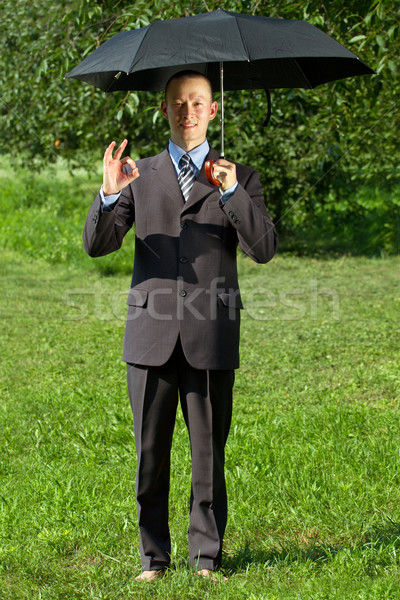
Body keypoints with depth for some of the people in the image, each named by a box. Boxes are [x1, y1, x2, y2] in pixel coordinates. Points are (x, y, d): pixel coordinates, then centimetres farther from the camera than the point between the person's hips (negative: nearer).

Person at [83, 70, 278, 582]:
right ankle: (153, 557, 15)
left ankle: (206, 557, 15)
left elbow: (264, 249, -4)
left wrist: (232, 192, -19)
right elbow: (96, 245, 4)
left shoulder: (239, 178, 9)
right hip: (152, 335, 1)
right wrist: (109, 194, -15)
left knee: (209, 453, 3)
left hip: (211, 335, -1)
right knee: (150, 454, 4)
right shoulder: (139, 175, 12)